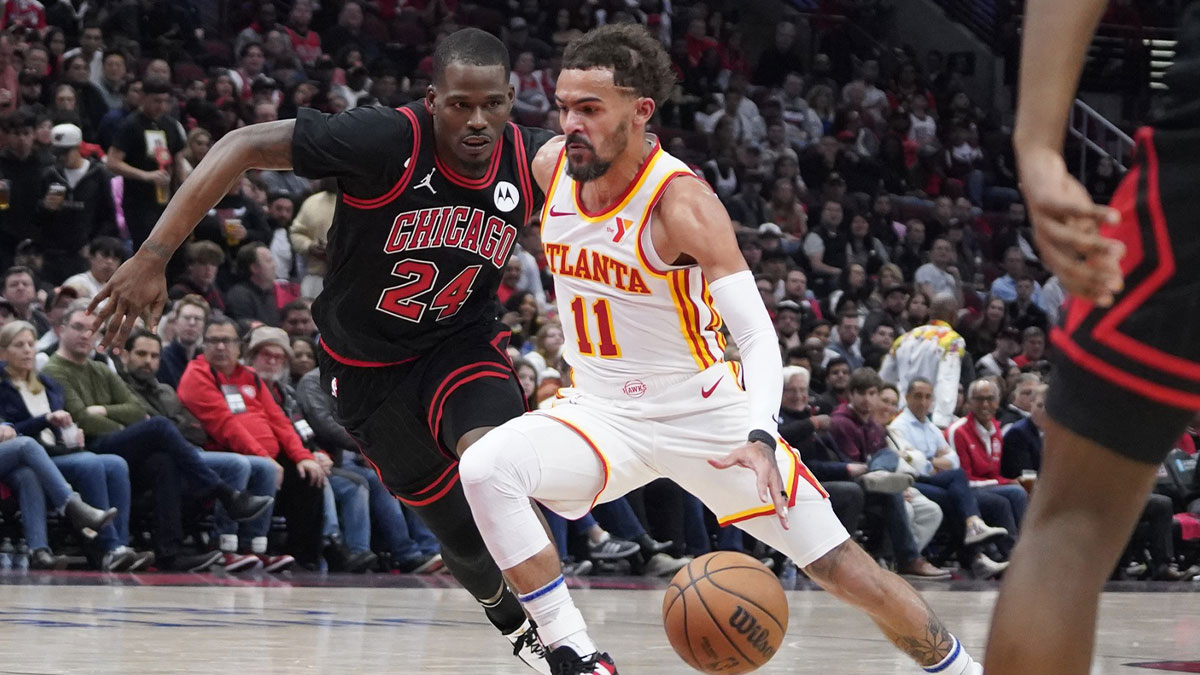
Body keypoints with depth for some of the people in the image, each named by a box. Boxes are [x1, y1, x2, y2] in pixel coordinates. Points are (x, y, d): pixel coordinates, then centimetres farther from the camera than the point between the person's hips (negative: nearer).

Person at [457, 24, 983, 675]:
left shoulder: (681, 201, -23)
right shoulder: (550, 166, -7)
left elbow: (759, 335, -28)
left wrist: (760, 439, -45)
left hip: (704, 413, -4)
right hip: (602, 411, 4)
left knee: (841, 567, -1)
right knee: (485, 469, -25)